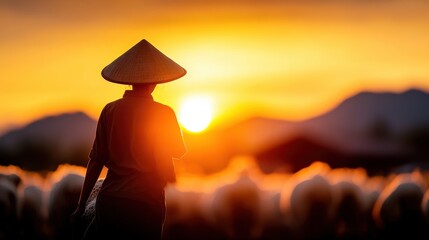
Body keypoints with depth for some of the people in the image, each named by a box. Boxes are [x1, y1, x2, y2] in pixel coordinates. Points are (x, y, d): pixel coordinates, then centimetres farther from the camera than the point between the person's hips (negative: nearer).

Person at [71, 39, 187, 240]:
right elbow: (179, 151, 12)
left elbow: (95, 162, 3)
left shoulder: (110, 110, 2)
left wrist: (81, 206, 10)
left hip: (109, 200, 3)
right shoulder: (163, 113, -5)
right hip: (146, 202, -3)